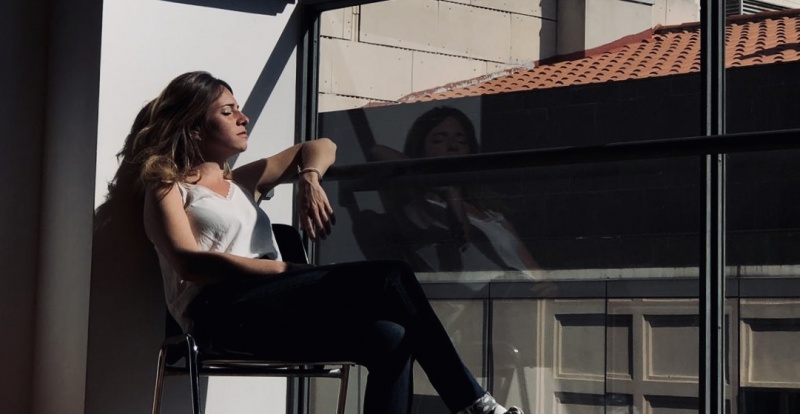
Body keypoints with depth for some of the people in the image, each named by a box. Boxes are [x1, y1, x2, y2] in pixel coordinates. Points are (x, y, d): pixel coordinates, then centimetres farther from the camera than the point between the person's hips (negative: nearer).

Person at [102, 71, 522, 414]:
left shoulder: (241, 181, 30)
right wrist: (288, 270, -14)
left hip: (271, 303, 7)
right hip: (222, 312, -7)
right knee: (392, 278, -22)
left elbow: (320, 147, 34)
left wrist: (310, 180, 9)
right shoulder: (167, 188, 10)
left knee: (389, 339, -24)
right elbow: (190, 264, -8)